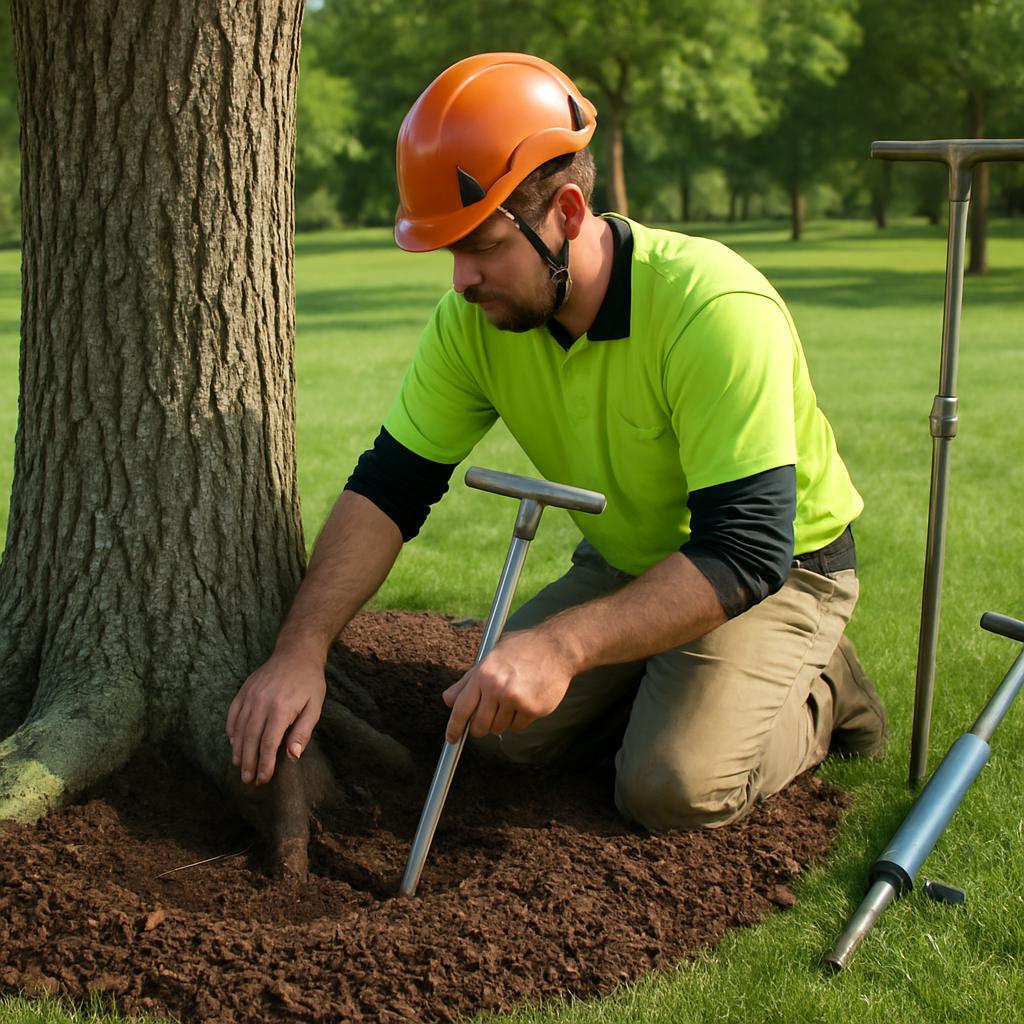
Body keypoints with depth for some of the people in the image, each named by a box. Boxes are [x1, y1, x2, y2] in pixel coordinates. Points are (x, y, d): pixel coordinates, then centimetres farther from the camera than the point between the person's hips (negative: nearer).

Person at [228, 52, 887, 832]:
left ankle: (817, 695, 7)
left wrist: (562, 645, -48)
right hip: (626, 560, 6)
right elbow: (390, 488, -11)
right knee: (507, 727, -10)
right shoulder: (475, 317, -15)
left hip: (779, 564, -6)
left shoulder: (716, 309, -34)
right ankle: (666, 682, 15)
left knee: (673, 788, -22)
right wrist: (301, 650, -25)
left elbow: (746, 551, -38)